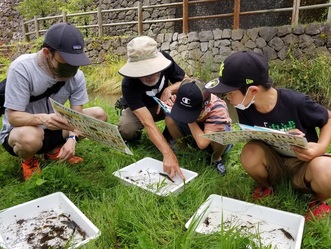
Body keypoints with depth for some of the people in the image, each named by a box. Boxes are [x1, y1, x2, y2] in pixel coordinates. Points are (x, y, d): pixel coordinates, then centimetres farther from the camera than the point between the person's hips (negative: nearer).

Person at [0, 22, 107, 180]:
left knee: (99, 115, -11)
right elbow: (13, 116, -24)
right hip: (19, 131, -4)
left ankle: (55, 150, 3)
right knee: (30, 137, -41)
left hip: (53, 129, 5)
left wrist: (71, 138, -33)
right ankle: (28, 160, -1)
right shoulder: (21, 68, -25)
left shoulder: (76, 75, -13)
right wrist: (42, 118, -45)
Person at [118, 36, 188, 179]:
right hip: (138, 109, -2)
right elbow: (148, 123, -45)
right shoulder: (129, 85, -37)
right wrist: (168, 154, -55)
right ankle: (136, 135, 2)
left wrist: (170, 89, -34)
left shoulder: (164, 59, -26)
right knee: (126, 130, -35)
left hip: (163, 103, 3)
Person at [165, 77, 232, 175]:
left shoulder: (218, 109, -37)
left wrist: (190, 120, -36)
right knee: (170, 119, -23)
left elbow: (202, 143, -41)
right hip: (195, 134, 3)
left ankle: (216, 159, -5)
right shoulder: (186, 98, -25)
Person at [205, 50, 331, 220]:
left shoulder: (296, 103, -26)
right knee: (250, 153, -31)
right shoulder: (244, 109, -17)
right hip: (274, 161, 3)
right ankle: (265, 187, 4)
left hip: (304, 161, -2)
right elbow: (253, 140, -5)